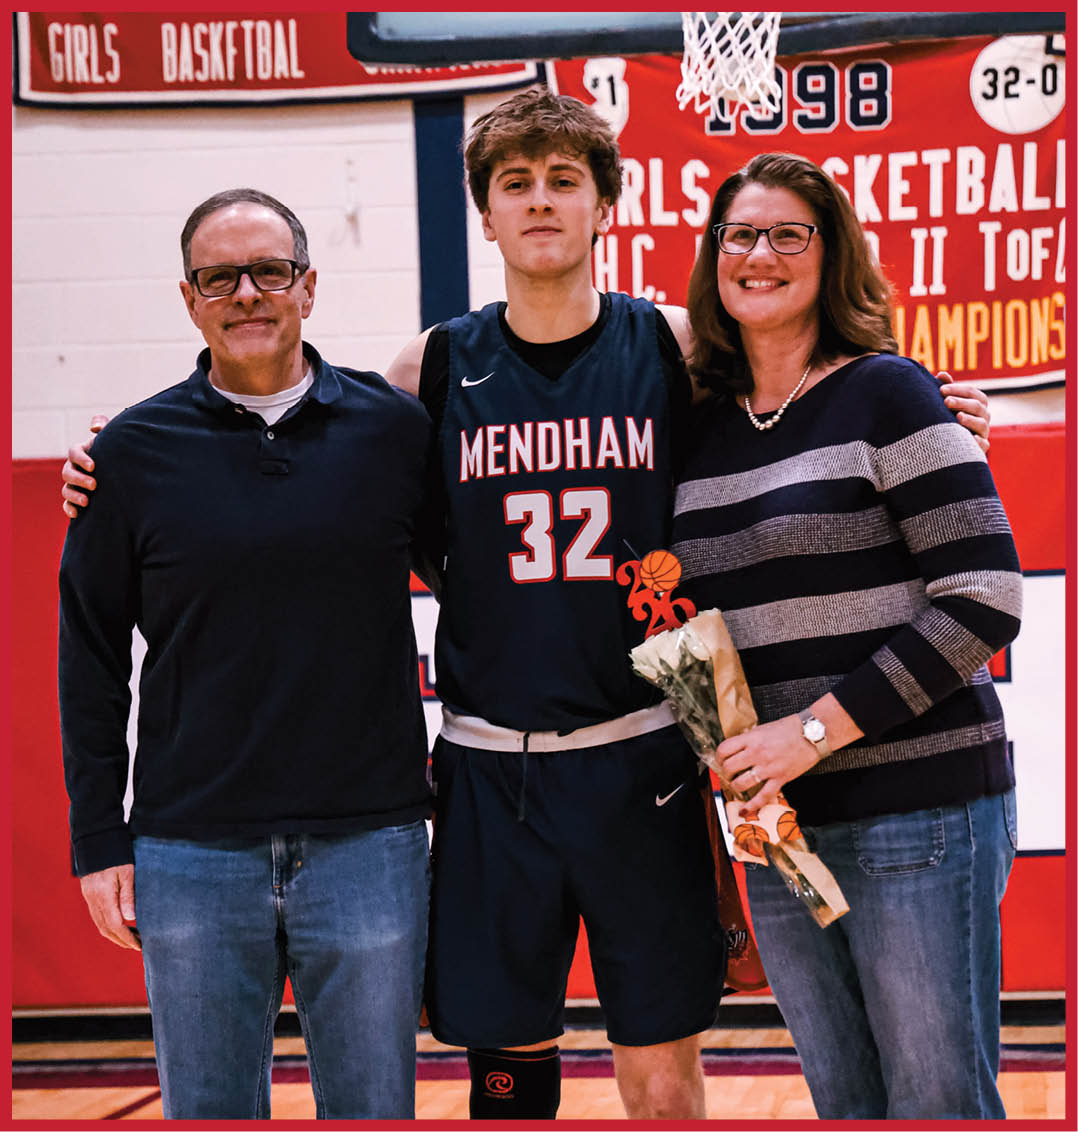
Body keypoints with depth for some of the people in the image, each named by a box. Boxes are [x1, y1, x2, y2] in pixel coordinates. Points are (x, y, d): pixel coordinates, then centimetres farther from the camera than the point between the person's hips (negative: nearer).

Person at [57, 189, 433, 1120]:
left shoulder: (395, 429, 1)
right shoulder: (135, 452, 2)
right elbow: (91, 660, 6)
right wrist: (100, 841, 2)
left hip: (369, 841, 0)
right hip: (190, 857, 0)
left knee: (374, 1112, 10)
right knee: (208, 1112, 10)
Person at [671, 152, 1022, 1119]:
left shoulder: (884, 393, -6)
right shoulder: (704, 427, 11)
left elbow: (984, 597, -14)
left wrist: (818, 728, -16)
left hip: (917, 811, -6)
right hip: (777, 822, 6)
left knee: (940, 1103, -1)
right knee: (844, 1104, 14)